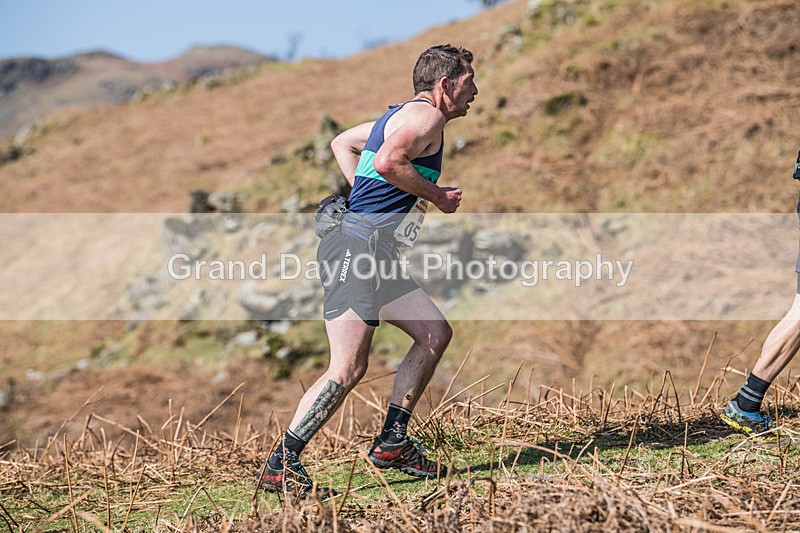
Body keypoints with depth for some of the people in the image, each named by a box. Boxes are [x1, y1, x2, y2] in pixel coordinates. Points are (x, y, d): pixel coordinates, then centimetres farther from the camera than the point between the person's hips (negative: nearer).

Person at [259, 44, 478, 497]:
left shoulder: (402, 116, 24)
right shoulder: (426, 115, -5)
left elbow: (343, 142, 35)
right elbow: (388, 162, -23)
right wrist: (437, 197, -10)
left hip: (375, 253, 11)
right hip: (358, 243, -11)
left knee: (436, 333, 8)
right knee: (349, 368, -10)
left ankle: (392, 443, 9)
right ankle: (281, 464, -9)